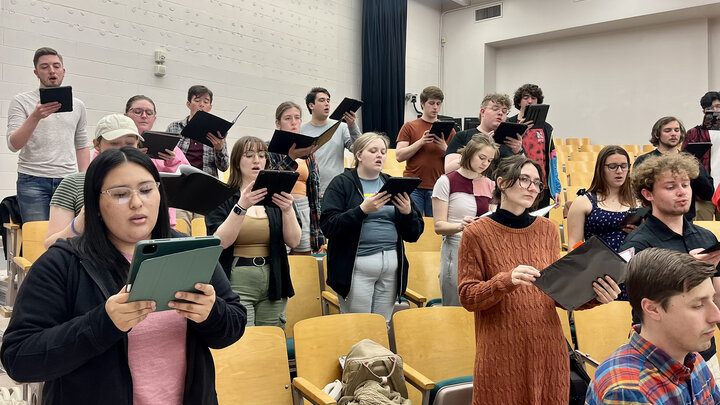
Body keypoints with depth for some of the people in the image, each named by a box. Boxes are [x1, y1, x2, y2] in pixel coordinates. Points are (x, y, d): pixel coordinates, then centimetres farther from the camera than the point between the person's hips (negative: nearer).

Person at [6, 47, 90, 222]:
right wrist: (35, 117, -22)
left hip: (68, 181, 3)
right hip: (33, 181, -2)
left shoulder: (77, 105, 14)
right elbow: (13, 145, -7)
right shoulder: (21, 101, 4)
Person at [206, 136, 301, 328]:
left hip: (273, 284, 3)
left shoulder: (276, 197, 10)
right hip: (236, 283, -3)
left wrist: (287, 210, -15)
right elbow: (220, 242, -11)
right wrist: (241, 207, -21)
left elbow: (293, 241, 1)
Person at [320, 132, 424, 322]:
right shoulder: (342, 184, 1)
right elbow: (328, 226, -13)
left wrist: (408, 212, -8)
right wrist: (362, 209, -22)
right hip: (357, 265, -4)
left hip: (392, 265, 4)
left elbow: (414, 234, 12)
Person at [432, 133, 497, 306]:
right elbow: (439, 226, -6)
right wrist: (460, 226, -24)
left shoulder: (490, 185, 13)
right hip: (456, 251, -4)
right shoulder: (446, 182, -3)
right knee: (455, 307, -1)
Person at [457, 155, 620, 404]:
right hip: (501, 353, -3)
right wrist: (506, 281, -24)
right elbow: (467, 297, -8)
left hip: (548, 348, 4)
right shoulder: (477, 233, -6)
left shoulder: (548, 229, 6)